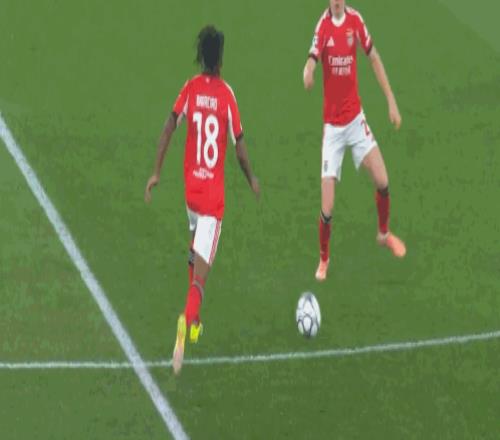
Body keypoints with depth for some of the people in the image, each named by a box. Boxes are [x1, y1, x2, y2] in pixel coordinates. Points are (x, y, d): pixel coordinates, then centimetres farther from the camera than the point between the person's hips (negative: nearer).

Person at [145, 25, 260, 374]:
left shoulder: (191, 89, 0)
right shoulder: (226, 95, -8)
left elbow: (170, 128, -7)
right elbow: (239, 143, -6)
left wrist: (157, 173, -1)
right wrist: (252, 179, 10)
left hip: (191, 186, 4)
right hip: (214, 193, -4)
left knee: (196, 251, 27)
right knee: (201, 270, -7)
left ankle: (194, 322, 31)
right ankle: (188, 321, -30)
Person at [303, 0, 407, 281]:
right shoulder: (323, 26, -13)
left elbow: (374, 58, 7)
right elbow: (312, 61, -26)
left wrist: (392, 102, 5)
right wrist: (308, 73, -51)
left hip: (355, 117, 3)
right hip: (332, 124, -3)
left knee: (382, 181, -7)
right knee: (327, 208, -7)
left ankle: (385, 233, 23)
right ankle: (324, 259, 17)